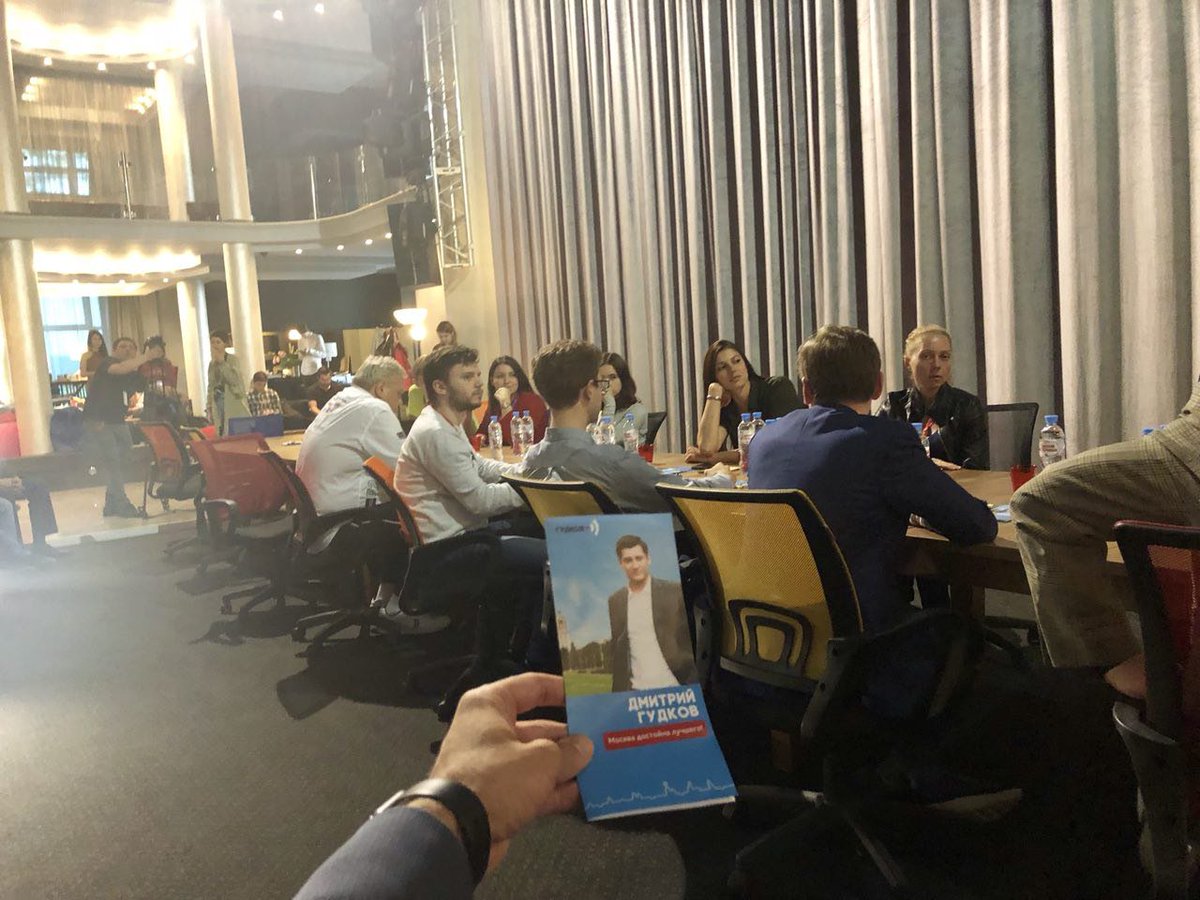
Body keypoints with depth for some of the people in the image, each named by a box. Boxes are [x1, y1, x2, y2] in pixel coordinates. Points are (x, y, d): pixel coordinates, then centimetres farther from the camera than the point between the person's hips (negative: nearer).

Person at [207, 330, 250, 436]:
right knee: (222, 435, 0)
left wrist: (222, 362, -14)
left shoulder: (233, 359, -2)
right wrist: (209, 408, 12)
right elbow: (211, 386, 17)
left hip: (233, 408, -5)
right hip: (218, 406, 5)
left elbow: (235, 380, -17)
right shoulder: (212, 363, 13)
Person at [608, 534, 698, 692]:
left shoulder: (674, 591, -1)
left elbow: (692, 638, 2)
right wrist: (617, 691, 5)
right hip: (635, 691, 2)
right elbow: (615, 651, 11)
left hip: (673, 686, -1)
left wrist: (692, 684, -3)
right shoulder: (614, 601, 7)